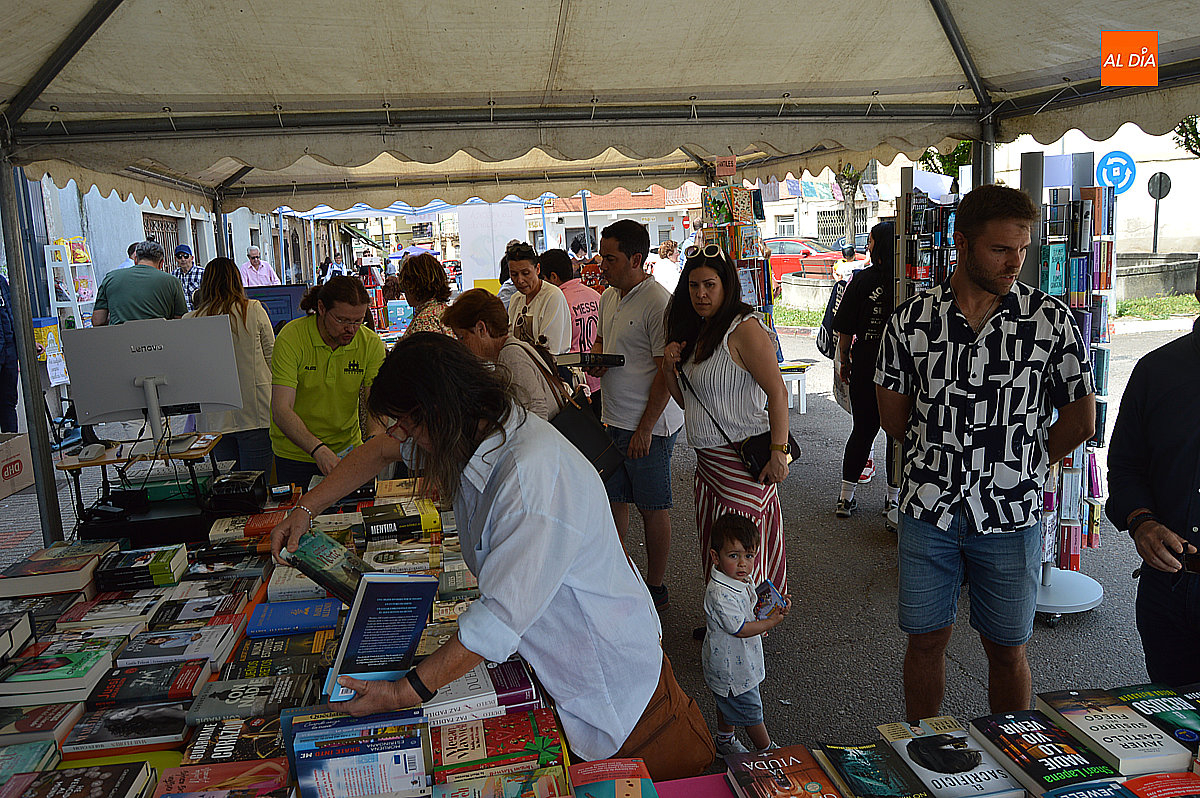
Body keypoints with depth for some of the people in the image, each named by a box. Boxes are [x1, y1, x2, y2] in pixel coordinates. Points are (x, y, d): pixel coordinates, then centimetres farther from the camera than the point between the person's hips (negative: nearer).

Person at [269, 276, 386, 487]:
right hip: (294, 452, -2)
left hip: (348, 451, 3)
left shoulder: (371, 343, -11)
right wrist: (318, 450, -40)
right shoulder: (291, 337, -20)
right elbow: (281, 410, -26)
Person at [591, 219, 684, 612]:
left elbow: (667, 371, -18)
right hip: (612, 419, 8)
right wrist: (596, 360, 1)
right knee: (613, 499, 15)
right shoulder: (608, 297, 9)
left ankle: (656, 587, 19)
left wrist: (644, 428, -18)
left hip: (649, 425, -8)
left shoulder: (658, 303, -17)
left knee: (653, 508, 5)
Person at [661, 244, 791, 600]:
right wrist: (669, 368, -1)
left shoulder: (745, 327, -14)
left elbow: (777, 392, -18)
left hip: (743, 459, -9)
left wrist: (778, 451, -23)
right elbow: (686, 400, 18)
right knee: (712, 549, 14)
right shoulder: (698, 331, 13)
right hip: (707, 460, 9)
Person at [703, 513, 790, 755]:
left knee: (728, 704, 28)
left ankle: (725, 741, 48)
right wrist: (772, 621, -20)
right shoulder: (720, 594, -35)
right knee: (750, 710, 11)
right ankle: (767, 750, 30)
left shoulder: (742, 580, -4)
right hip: (731, 669, -9)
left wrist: (775, 606, -5)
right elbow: (741, 629, -28)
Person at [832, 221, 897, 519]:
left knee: (863, 429, 10)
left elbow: (846, 330, -4)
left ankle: (846, 497, 14)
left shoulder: (862, 280, -5)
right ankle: (893, 497, 17)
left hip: (866, 366, 0)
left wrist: (845, 361, 9)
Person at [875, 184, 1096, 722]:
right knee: (926, 639, 13)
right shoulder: (912, 319, -3)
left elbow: (1080, 420, 2)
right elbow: (892, 415, 7)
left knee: (1006, 649, 13)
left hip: (1011, 517, -1)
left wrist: (1020, 470, 4)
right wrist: (945, 456, 6)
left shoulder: (1051, 320, -5)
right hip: (927, 512, 1)